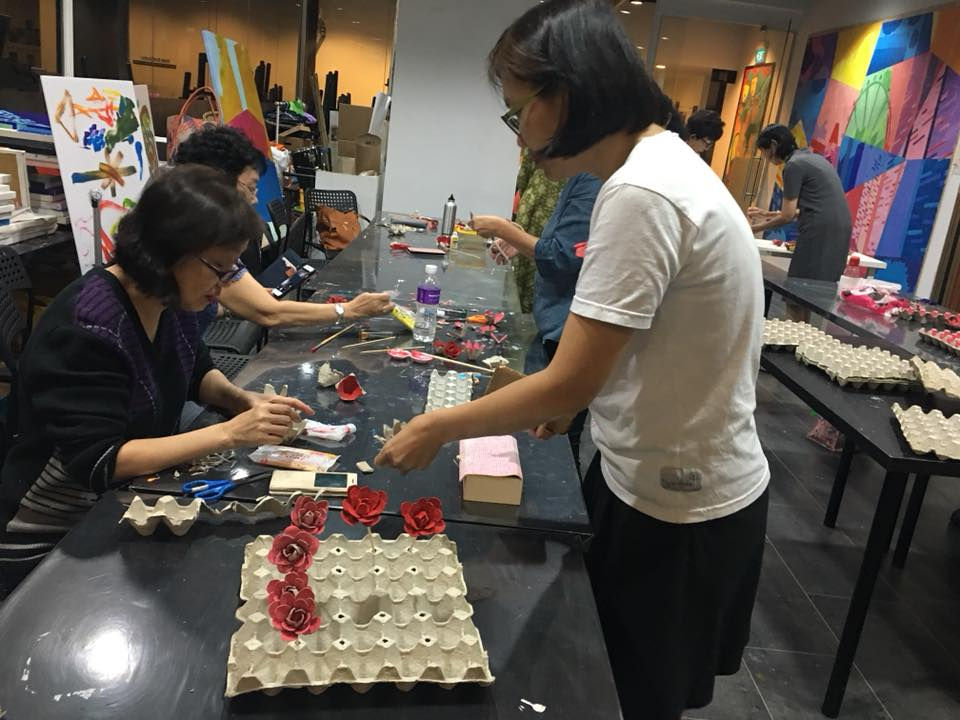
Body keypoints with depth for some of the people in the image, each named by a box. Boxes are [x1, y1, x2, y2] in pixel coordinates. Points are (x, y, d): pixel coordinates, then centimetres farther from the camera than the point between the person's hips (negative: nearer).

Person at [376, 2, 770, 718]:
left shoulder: (640, 194, -27)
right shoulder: (664, 157, 4)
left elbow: (569, 385, -24)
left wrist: (438, 429, -13)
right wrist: (566, 393, 10)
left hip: (677, 505, -9)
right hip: (675, 476, 9)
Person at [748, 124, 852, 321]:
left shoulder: (794, 165, -7)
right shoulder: (812, 157, 21)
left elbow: (788, 215, -6)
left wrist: (756, 228, 6)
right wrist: (769, 215, 23)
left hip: (821, 232, -9)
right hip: (838, 229, 9)